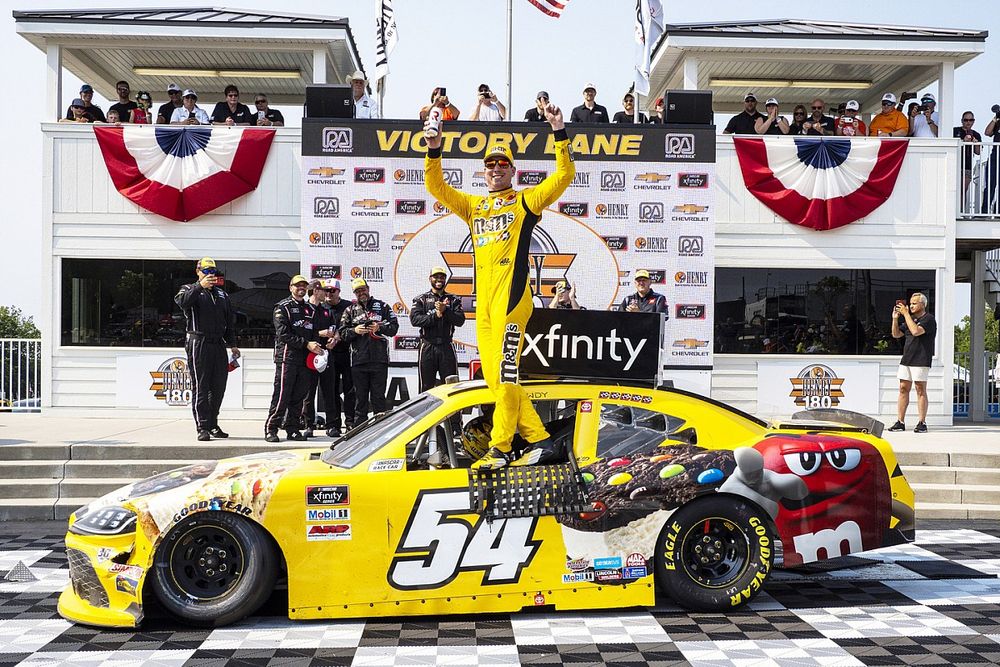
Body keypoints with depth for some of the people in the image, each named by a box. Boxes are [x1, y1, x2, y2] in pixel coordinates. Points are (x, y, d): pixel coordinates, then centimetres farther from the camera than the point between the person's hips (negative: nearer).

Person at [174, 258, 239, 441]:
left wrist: (232, 344, 18)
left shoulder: (222, 294, 22)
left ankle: (213, 425, 16)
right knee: (200, 386, -5)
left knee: (218, 386, 6)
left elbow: (229, 322, 24)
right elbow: (182, 301, -20)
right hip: (198, 342, -5)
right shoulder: (190, 289, 6)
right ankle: (202, 427, -5)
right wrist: (200, 286, -30)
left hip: (219, 344, 5)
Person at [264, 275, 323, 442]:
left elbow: (313, 332, 21)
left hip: (305, 358, 6)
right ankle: (271, 429, -5)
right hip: (287, 356, -6)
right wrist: (306, 344, -15)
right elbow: (283, 334, -10)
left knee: (299, 395, 6)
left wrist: (316, 346, -1)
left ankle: (292, 429, 12)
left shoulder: (309, 309, 21)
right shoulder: (282, 307, 1)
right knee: (282, 395, -10)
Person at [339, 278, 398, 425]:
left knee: (378, 396, 2)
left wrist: (380, 328, -12)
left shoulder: (382, 307, 10)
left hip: (379, 359, -1)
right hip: (358, 360, 1)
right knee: (360, 396, 5)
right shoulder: (350, 310, 13)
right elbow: (342, 333, 8)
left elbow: (394, 327, 4)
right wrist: (354, 331, -10)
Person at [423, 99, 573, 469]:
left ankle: (500, 448, -8)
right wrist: (434, 152, 8)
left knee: (505, 372, -12)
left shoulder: (525, 201, 11)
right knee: (494, 378, 3)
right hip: (482, 300, 6)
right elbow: (436, 187, 21)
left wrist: (559, 133, -5)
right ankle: (538, 440, 9)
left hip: (510, 293, -6)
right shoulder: (473, 206, 25)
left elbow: (564, 176, 2)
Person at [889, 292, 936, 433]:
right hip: (906, 359, 8)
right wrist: (895, 318, 6)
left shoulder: (928, 319, -6)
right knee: (903, 389, 5)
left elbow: (916, 331, -22)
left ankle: (921, 423, -1)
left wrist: (906, 314, -16)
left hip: (921, 361, -8)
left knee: (920, 390, -5)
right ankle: (900, 422, 7)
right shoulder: (910, 319, 20)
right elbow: (896, 334, 20)